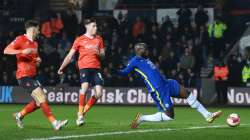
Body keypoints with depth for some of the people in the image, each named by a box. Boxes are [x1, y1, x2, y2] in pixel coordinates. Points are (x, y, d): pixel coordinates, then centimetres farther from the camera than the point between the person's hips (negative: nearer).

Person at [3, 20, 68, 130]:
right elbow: (6, 51, -15)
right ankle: (54, 123, -19)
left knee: (38, 102, 6)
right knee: (42, 98, -16)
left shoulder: (35, 43, 18)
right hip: (24, 75, -9)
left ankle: (20, 115, 24)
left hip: (32, 75, 9)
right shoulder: (21, 39, -7)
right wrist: (22, 51, -27)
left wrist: (37, 60, 7)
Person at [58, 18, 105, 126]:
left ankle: (84, 111, 12)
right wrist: (61, 68, 7)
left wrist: (99, 53, -5)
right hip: (84, 67, -4)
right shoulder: (80, 40, 4)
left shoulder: (99, 39, 14)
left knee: (99, 93, -7)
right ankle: (80, 114, -17)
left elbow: (103, 54, 20)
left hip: (96, 68, 4)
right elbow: (70, 55, 8)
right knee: (85, 87, -26)